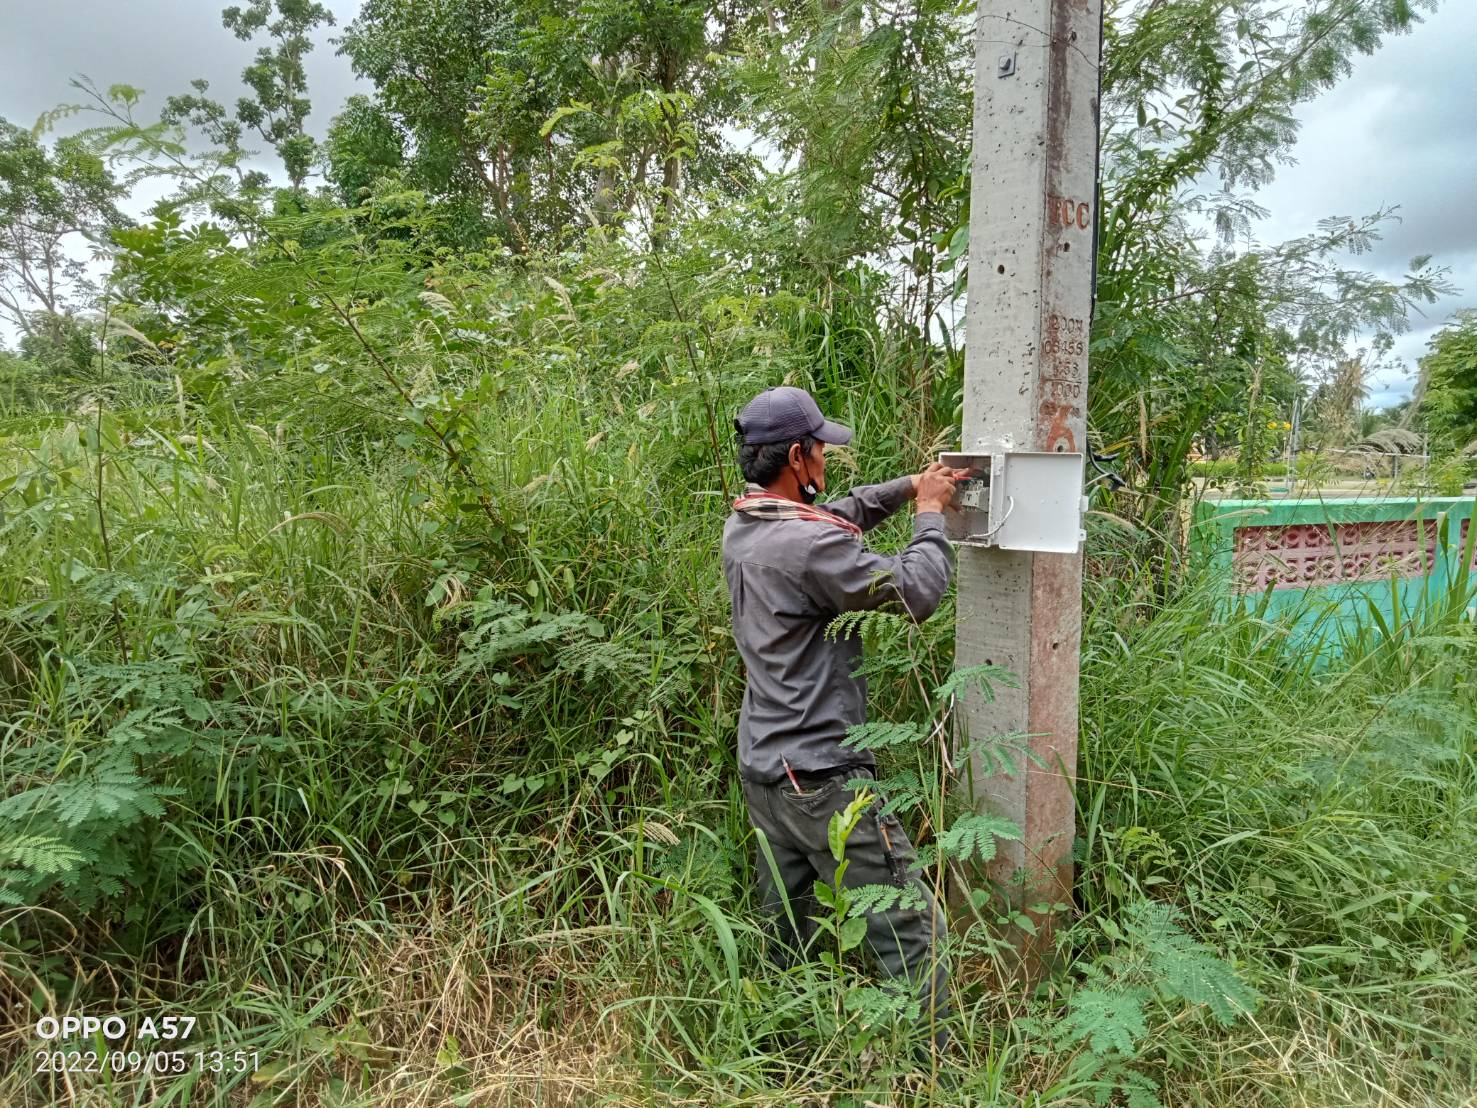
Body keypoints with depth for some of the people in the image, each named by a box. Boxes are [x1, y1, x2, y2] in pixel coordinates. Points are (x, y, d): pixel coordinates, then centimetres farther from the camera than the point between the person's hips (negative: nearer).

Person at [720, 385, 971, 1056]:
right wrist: (930, 516, 0)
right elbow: (917, 592, -15)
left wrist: (909, 487, 12)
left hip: (762, 766, 9)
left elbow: (837, 514, 20)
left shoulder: (742, 524, 6)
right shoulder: (807, 545, -22)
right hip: (820, 774, -9)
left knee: (783, 929, 20)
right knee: (912, 926, 2)